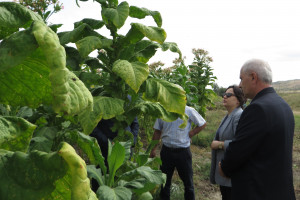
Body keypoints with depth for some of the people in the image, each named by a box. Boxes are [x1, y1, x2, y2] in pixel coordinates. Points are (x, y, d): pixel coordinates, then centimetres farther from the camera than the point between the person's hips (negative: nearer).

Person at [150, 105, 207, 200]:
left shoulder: (189, 111, -7)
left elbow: (202, 124, 4)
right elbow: (157, 132, 7)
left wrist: (190, 134, -6)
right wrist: (153, 149, 6)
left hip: (183, 151, -2)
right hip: (166, 150, 2)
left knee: (188, 181, 9)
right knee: (164, 180, 15)